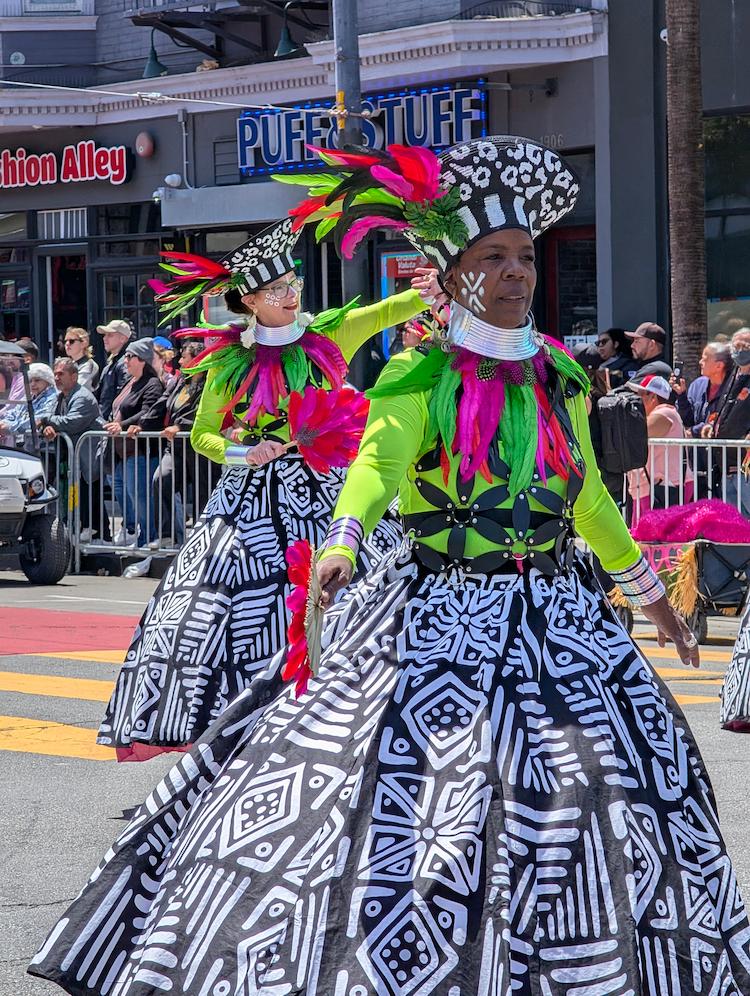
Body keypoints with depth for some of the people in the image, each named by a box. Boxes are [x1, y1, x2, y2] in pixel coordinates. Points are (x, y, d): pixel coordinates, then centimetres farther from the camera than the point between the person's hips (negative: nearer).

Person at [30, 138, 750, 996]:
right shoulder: (420, 374, -5)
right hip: (435, 616, -4)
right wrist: (343, 538, -43)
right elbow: (380, 455, -24)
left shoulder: (561, 377, 9)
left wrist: (648, 588, 28)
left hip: (554, 617, 4)